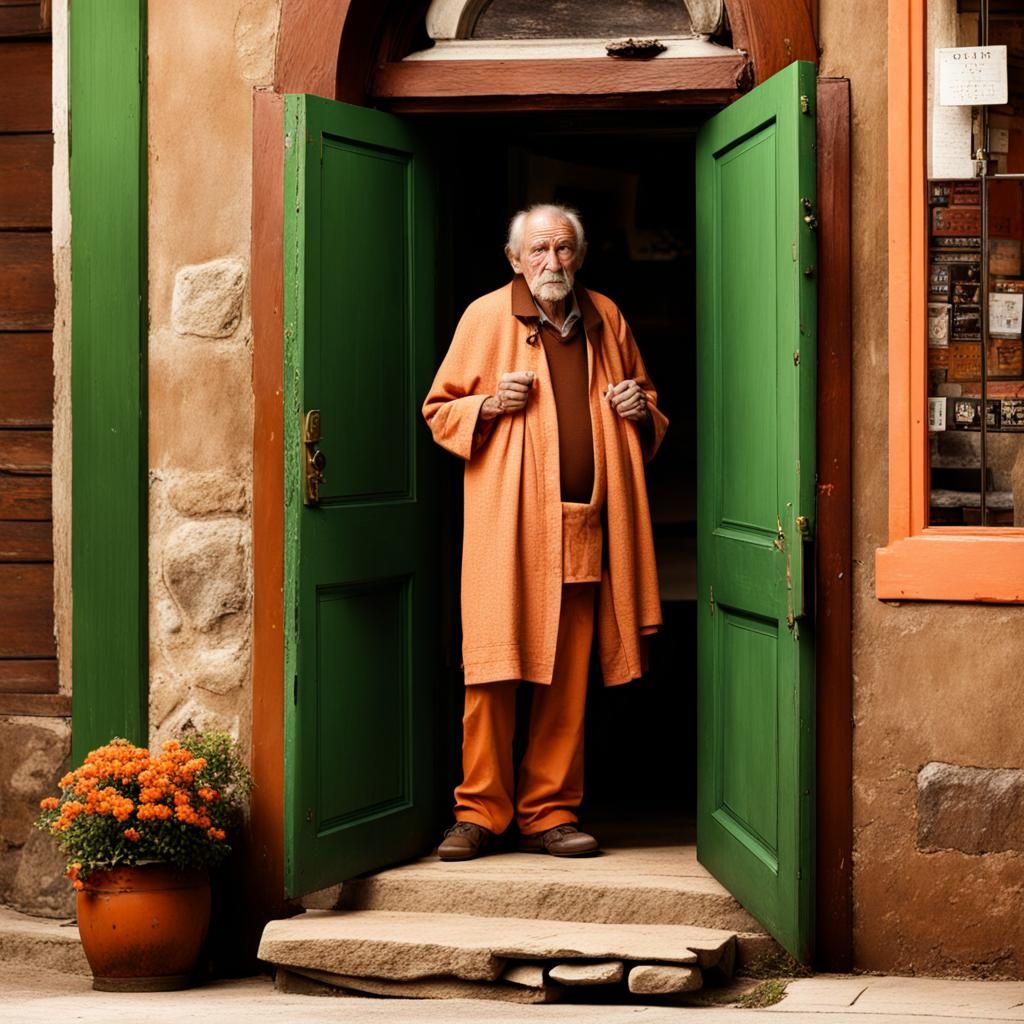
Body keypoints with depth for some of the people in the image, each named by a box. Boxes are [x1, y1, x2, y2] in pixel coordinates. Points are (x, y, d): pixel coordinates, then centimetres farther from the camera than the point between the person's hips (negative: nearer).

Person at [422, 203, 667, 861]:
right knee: (494, 669, -6)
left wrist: (641, 408, 5)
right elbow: (440, 410, 7)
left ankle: (549, 812, 11)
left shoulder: (606, 319, 15)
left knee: (569, 678, 4)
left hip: (584, 527, 3)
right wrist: (490, 404, -12)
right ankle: (480, 812, 2)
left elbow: (648, 401, 28)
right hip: (504, 527, -3)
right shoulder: (486, 317, 5)